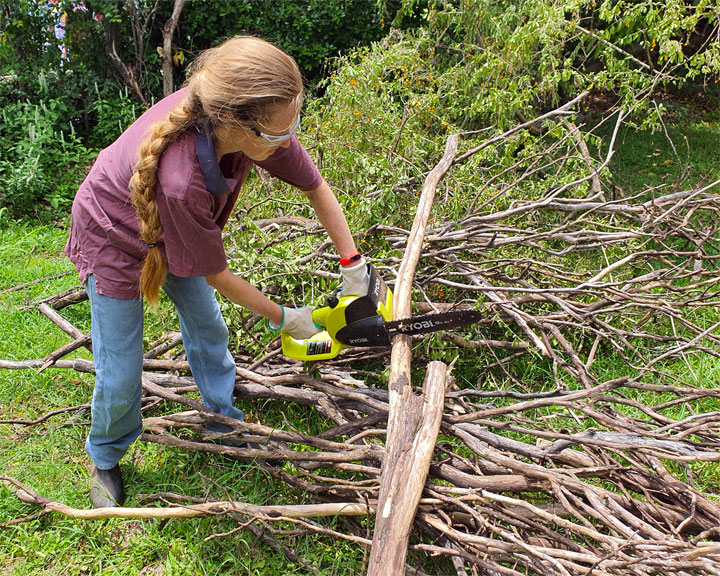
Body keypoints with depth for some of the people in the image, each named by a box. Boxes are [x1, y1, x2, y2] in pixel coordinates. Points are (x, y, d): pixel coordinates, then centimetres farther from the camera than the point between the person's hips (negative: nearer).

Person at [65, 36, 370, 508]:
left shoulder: (246, 115, -29)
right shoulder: (180, 180, -46)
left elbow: (315, 186, -13)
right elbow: (216, 276, -28)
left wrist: (354, 266, -11)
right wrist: (284, 318, -14)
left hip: (176, 233, 6)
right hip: (116, 240, -6)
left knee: (209, 330, 16)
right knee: (120, 377, 3)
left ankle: (225, 420, 41)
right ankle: (105, 458, 34)